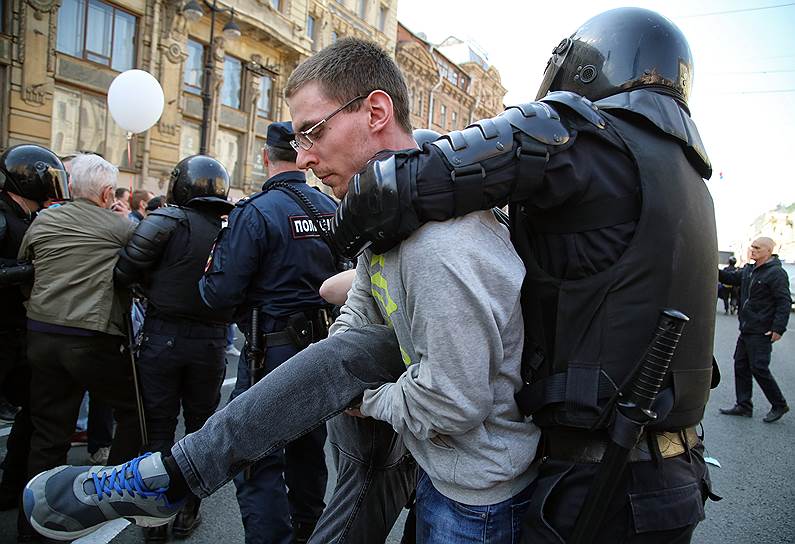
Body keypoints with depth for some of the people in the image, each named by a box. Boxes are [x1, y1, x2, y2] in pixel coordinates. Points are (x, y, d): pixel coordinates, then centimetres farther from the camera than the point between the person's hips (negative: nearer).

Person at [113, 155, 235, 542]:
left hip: (162, 337, -2)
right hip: (210, 343, 2)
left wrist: (152, 285, 4)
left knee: (158, 428, 11)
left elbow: (123, 273, -15)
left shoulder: (167, 220, -11)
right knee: (200, 427, 16)